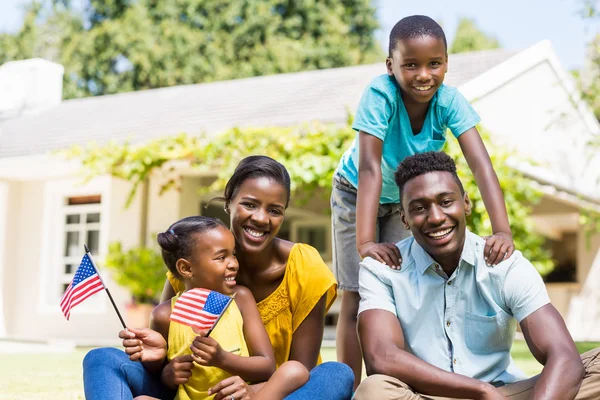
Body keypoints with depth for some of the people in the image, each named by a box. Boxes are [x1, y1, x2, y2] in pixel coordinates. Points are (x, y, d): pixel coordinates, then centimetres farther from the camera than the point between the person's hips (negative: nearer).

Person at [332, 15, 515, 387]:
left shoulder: (450, 101, -25)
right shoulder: (380, 94, -34)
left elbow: (481, 165, -33)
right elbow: (369, 168, -41)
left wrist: (503, 231, -46)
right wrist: (365, 242, -49)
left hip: (407, 200, 3)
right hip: (357, 196, -3)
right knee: (356, 298, -5)